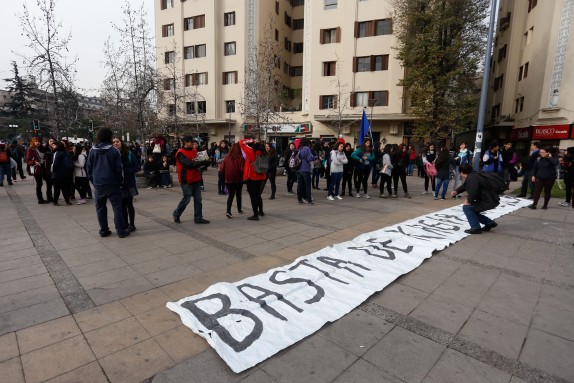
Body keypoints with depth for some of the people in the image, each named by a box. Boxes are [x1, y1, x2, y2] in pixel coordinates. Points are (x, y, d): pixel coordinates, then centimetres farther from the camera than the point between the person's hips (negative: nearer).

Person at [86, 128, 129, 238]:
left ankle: (103, 230, 16)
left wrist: (93, 181, 16)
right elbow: (119, 168, -9)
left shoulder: (92, 151, 3)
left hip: (98, 184, 4)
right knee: (117, 207, 1)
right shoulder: (114, 150, -9)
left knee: (100, 208, 11)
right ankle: (121, 230, 0)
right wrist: (120, 181, 3)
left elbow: (89, 167, 7)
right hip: (112, 184, -4)